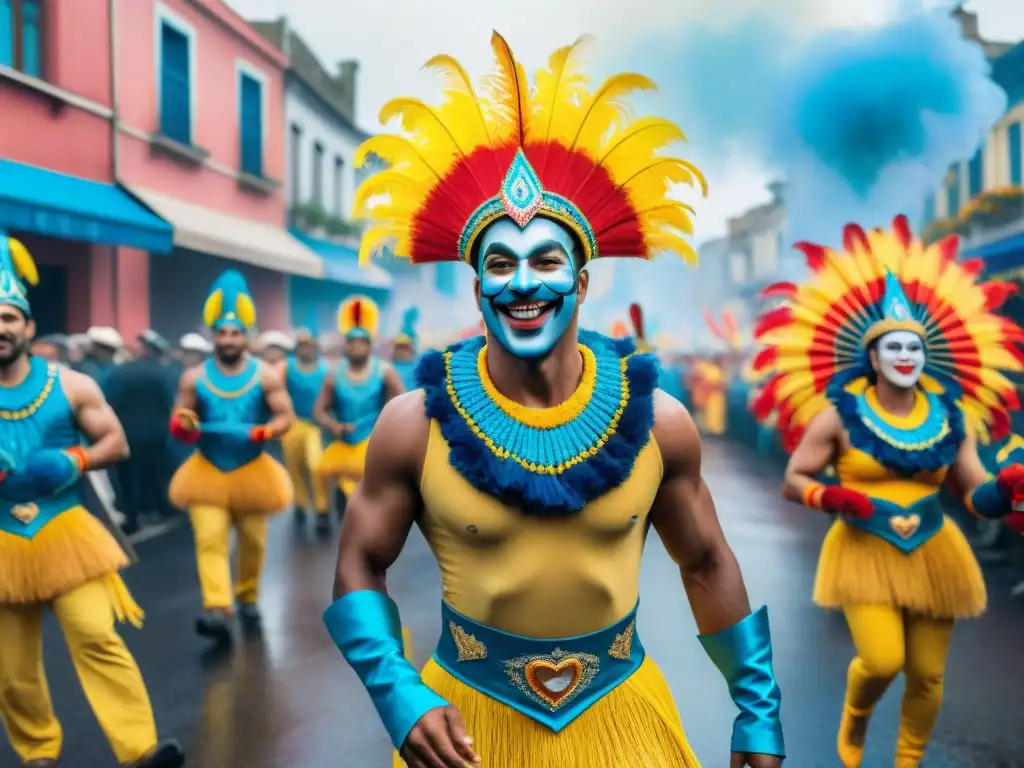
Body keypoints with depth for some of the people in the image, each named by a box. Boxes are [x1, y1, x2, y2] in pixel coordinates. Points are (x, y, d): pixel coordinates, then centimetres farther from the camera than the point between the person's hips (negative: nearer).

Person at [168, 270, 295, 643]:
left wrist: (260, 432, -26)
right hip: (206, 470, 0)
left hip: (252, 469, 0)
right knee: (209, 541, -14)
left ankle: (248, 598, 34)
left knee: (253, 541, 12)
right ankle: (217, 610, -21)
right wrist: (184, 427, -24)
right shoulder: (194, 377, -2)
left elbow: (286, 417, -7)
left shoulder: (266, 375, -5)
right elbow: (178, 422, 1)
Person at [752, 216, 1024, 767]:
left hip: (932, 554, 4)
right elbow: (792, 481, -3)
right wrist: (830, 497, -23)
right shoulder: (839, 414, -7)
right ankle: (855, 714, 21)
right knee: (882, 661, -17)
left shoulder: (949, 417, 2)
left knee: (928, 675, 9)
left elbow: (978, 495, 3)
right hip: (864, 552, -3)